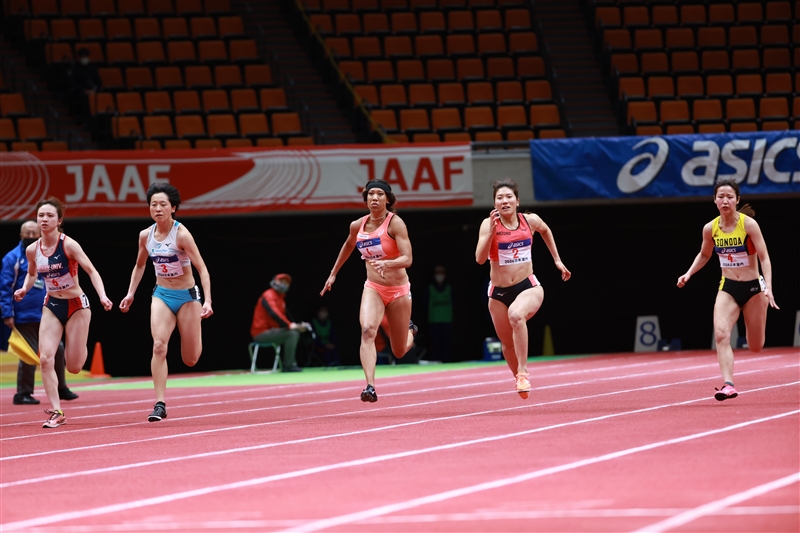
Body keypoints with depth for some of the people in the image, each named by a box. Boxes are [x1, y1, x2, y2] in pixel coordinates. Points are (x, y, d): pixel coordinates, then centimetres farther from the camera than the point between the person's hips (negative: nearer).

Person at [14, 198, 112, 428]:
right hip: (51, 306, 4)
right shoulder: (32, 250, -3)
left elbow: (91, 271, -18)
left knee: (74, 367, 0)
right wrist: (24, 289, -2)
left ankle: (78, 344, 37)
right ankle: (56, 412, -9)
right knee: (45, 358, -14)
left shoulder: (68, 245, -17)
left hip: (76, 305, -4)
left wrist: (102, 296, -31)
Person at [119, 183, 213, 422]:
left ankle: (196, 336, 44)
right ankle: (160, 404, -19)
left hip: (187, 296, -3)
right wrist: (130, 294, 9)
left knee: (190, 360, 5)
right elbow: (140, 265, 17)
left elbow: (202, 269, -20)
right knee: (158, 345, -20)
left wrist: (207, 301, -29)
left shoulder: (181, 234, -19)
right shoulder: (145, 236, -3)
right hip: (161, 295, 3)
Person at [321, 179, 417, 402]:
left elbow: (407, 259, -22)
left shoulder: (395, 223, -14)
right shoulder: (357, 226, 0)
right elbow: (348, 246, 23)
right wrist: (333, 273, 29)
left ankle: (410, 330, 48)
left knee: (399, 352, 10)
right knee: (368, 330, -28)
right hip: (373, 288, 2)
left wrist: (386, 263, -40)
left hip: (398, 290, -2)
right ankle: (370, 387, -36)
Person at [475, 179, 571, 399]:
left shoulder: (530, 220, -2)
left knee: (516, 314, -35)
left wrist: (557, 260, 23)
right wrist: (492, 229, -26)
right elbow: (480, 259, -20)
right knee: (508, 344, 10)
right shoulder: (489, 224, -9)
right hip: (499, 292, 2)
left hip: (528, 287, -2)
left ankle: (523, 372, -30)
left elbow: (545, 230, 23)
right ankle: (520, 380, 38)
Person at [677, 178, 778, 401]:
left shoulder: (749, 224, -15)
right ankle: (728, 385, -29)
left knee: (756, 347, 10)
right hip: (727, 288, 2)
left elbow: (764, 258, -15)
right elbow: (704, 255, 17)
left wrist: (768, 288, -27)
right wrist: (689, 274, 2)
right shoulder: (710, 228, -3)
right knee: (721, 334, -24)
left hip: (753, 287, -2)